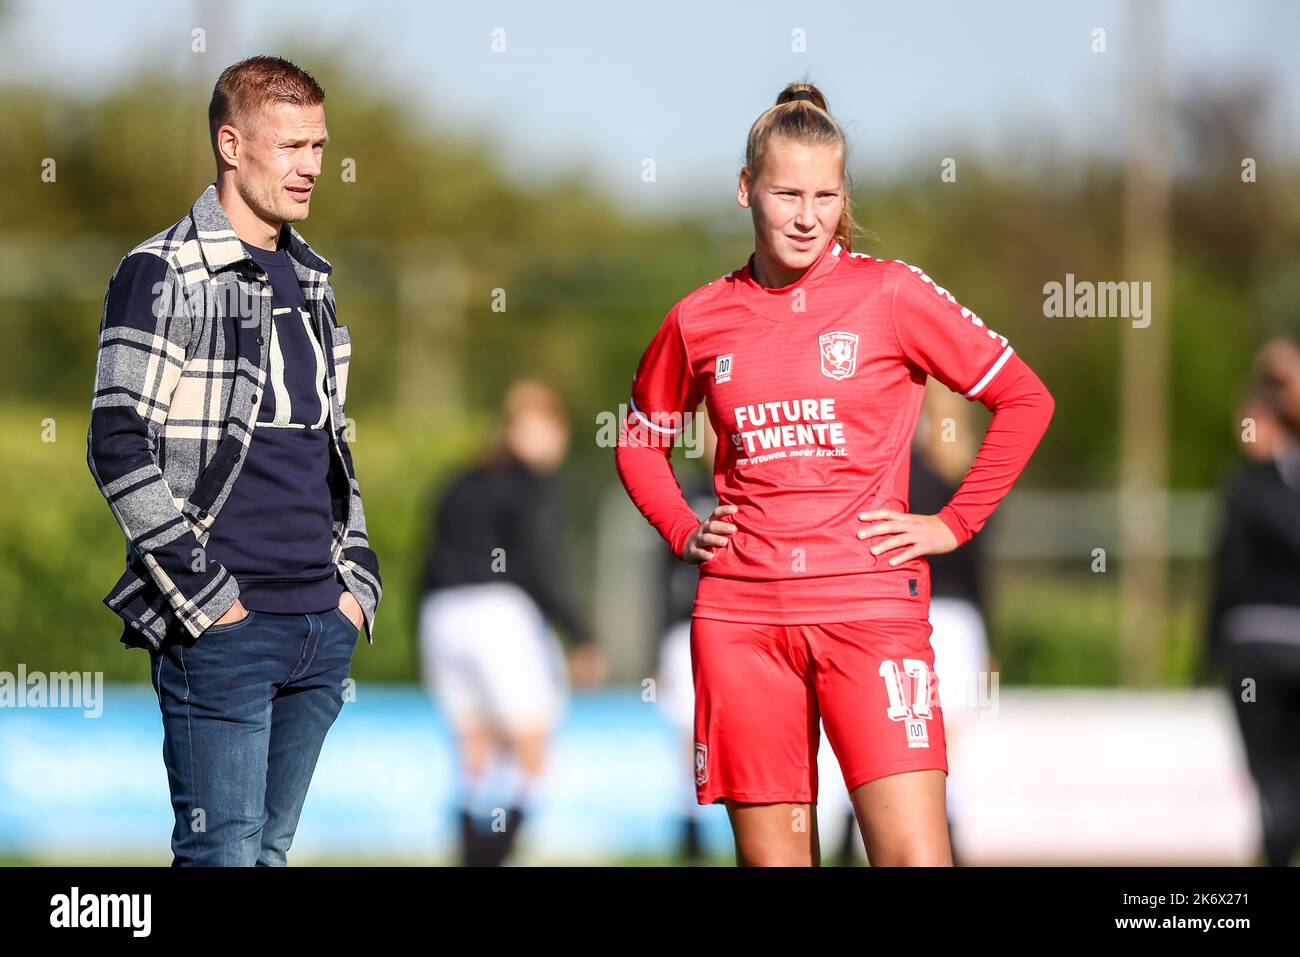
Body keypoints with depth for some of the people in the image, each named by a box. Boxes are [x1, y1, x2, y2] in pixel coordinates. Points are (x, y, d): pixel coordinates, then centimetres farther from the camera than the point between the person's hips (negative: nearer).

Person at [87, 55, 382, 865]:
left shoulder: (312, 279, 17)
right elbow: (120, 449, -12)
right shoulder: (164, 275, -6)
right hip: (222, 629, -7)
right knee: (223, 856, -9)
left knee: (271, 848, 10)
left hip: (325, 629, 7)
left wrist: (357, 584, 12)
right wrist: (205, 599, -15)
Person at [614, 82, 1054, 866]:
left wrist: (954, 523, 1)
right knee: (771, 856, 3)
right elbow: (641, 441, 26)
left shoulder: (890, 294, 1)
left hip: (869, 603, -3)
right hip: (740, 615, 3)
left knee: (916, 856, -14)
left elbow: (1024, 399, 6)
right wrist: (682, 530, 10)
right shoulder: (699, 319, 9)